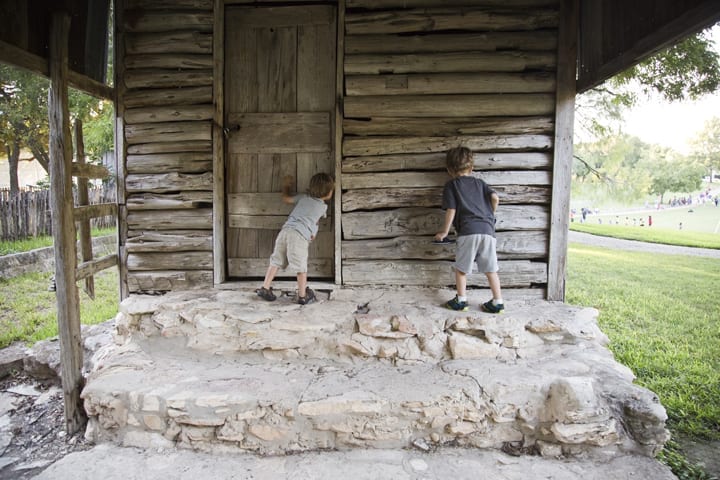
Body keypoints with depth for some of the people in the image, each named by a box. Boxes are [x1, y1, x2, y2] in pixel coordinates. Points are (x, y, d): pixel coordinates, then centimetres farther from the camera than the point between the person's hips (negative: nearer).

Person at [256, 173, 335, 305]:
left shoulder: (303, 197, 20)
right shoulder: (323, 207, 12)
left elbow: (286, 198, 31)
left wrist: (286, 186, 47)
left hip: (285, 230, 5)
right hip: (300, 236, -5)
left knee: (276, 261, 13)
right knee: (301, 267, 3)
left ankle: (265, 288, 16)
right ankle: (303, 296, 9)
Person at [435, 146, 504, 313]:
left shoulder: (451, 185, 10)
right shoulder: (480, 183, 20)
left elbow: (451, 211, 2)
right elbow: (495, 197, 5)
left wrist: (444, 232, 11)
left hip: (467, 232, -4)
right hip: (488, 230, 4)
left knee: (461, 268, 12)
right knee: (490, 269, 11)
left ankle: (461, 301, 18)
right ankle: (498, 302, 15)